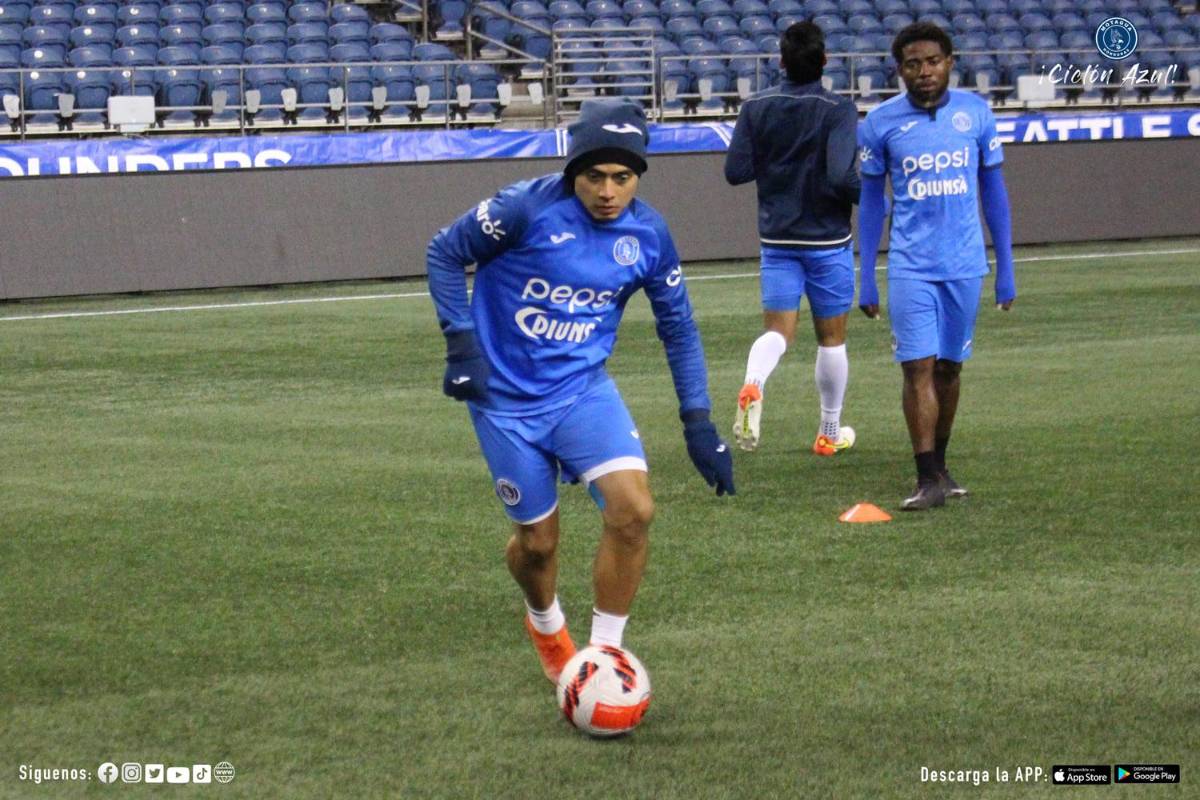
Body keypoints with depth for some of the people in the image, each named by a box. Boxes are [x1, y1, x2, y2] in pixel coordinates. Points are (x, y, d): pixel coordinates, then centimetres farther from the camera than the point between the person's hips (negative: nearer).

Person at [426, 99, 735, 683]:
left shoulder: (648, 234, -7)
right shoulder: (528, 208, -19)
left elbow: (679, 329, 5)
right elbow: (444, 253, -7)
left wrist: (698, 422, 0)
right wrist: (461, 344, -14)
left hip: (583, 388, 2)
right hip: (506, 399, -2)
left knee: (633, 509, -19)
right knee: (537, 541, 7)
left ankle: (605, 653, -2)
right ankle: (545, 625, 42)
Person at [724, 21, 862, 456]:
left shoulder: (756, 107, -2)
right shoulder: (838, 109, -14)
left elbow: (736, 171, -2)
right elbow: (842, 178, -23)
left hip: (777, 237, 3)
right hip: (827, 240, -3)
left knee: (778, 329, 3)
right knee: (831, 336, 11)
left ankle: (752, 384, -30)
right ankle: (830, 433, 21)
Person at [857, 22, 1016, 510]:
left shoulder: (976, 113, 2)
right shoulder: (881, 122, -1)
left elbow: (993, 190, 9)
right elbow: (871, 201, 6)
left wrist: (1006, 268, 7)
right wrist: (866, 281, 4)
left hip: (965, 265, 2)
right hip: (910, 266, -2)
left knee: (950, 366, 9)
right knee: (919, 368, -9)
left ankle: (939, 466, 23)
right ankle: (928, 480, -7)